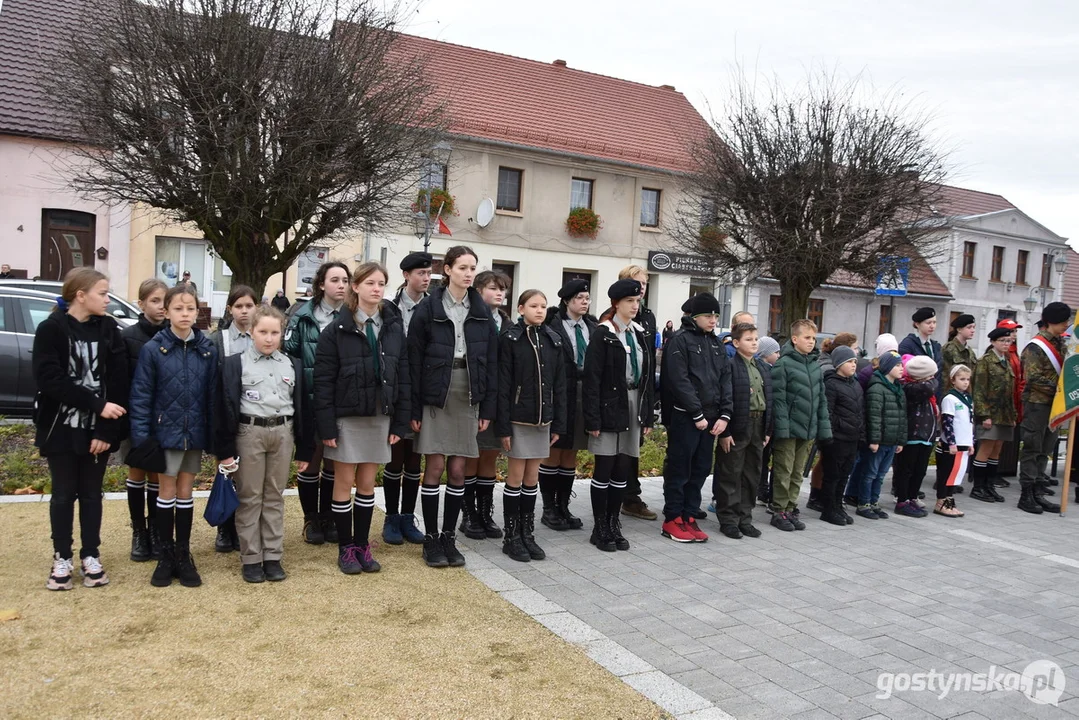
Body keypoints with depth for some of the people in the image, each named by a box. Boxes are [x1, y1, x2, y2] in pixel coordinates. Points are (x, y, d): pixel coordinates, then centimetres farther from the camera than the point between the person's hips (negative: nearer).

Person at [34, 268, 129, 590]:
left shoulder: (108, 329, 1)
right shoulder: (51, 329, -6)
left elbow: (118, 382, -4)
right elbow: (49, 379, -15)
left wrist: (107, 429, -12)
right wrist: (97, 404, -21)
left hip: (99, 428, 2)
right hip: (61, 428, -2)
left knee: (92, 493, 11)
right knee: (64, 493, 9)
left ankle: (91, 556, 22)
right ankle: (62, 558, 22)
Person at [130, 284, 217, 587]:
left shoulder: (207, 350, 0)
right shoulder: (152, 349, -7)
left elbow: (212, 396, 2)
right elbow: (141, 396, -7)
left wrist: (213, 437, 1)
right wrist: (141, 437, -12)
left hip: (194, 434, 2)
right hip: (165, 432, -2)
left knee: (185, 492, 12)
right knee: (167, 491, 8)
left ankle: (184, 556, 22)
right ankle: (166, 556, 20)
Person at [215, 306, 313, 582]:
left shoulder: (292, 365, 10)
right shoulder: (235, 363, -1)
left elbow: (301, 406, 11)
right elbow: (225, 407, -4)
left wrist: (304, 450, 9)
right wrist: (225, 450, -9)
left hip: (283, 433, 3)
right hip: (249, 433, -3)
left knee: (275, 497, 9)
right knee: (250, 498, 3)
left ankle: (273, 556, 16)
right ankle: (250, 558, 12)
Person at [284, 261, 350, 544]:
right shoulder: (304, 316, -5)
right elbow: (287, 351, -6)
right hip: (311, 402, -2)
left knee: (334, 462, 13)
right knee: (311, 461, 9)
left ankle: (328, 518, 28)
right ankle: (311, 519, 24)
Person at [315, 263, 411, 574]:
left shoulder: (394, 327, 3)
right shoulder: (337, 330, -7)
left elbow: (403, 377, 4)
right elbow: (323, 381, -8)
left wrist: (399, 423, 1)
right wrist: (327, 426, -13)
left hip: (379, 417, 3)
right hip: (346, 417, -3)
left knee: (367, 484, 11)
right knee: (344, 482, 6)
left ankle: (362, 545, 23)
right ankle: (345, 549, 17)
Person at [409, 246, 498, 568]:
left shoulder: (482, 312, 6)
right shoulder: (428, 309, -4)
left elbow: (491, 362, 7)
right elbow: (414, 360, -5)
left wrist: (488, 408, 2)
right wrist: (414, 409, -8)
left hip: (468, 397, 3)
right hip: (436, 396, -3)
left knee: (458, 470, 6)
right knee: (435, 468, 0)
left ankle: (449, 537, 18)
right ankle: (431, 539, 13)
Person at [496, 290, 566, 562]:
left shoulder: (553, 340, 6)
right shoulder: (510, 339, -6)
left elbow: (559, 384, 8)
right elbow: (503, 385, -9)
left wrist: (558, 424, 5)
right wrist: (503, 426, -13)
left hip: (543, 418, 4)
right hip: (519, 418, -4)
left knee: (532, 477, 11)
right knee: (516, 475, 2)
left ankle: (528, 534, 20)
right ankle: (512, 537, 12)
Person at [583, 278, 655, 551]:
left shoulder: (640, 334, 11)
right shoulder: (603, 334, -7)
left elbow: (647, 376, 13)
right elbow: (592, 379, -12)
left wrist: (648, 416, 9)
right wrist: (592, 419, -17)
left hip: (634, 408, 6)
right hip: (609, 408, -6)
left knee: (623, 470, 9)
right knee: (604, 470, 1)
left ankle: (614, 524, 20)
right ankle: (599, 528, 12)